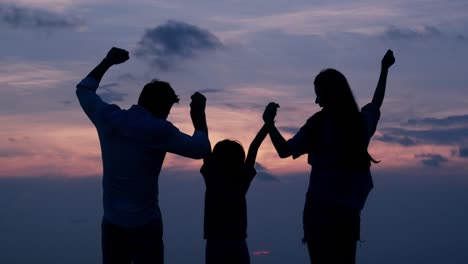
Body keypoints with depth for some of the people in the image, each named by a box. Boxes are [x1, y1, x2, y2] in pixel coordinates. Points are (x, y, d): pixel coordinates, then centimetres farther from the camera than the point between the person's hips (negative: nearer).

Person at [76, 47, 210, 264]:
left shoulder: (108, 118, 1)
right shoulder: (157, 129, -13)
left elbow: (84, 89, 20)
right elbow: (201, 149, -7)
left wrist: (107, 62, 29)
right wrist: (199, 114, 5)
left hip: (112, 224, 5)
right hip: (145, 226, -5)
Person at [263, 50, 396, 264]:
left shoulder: (319, 124, -6)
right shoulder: (362, 121, 10)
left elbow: (285, 150, -9)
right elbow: (376, 103, 32)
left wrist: (269, 123, -10)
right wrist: (384, 70, 45)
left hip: (321, 210, -5)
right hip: (349, 211, 5)